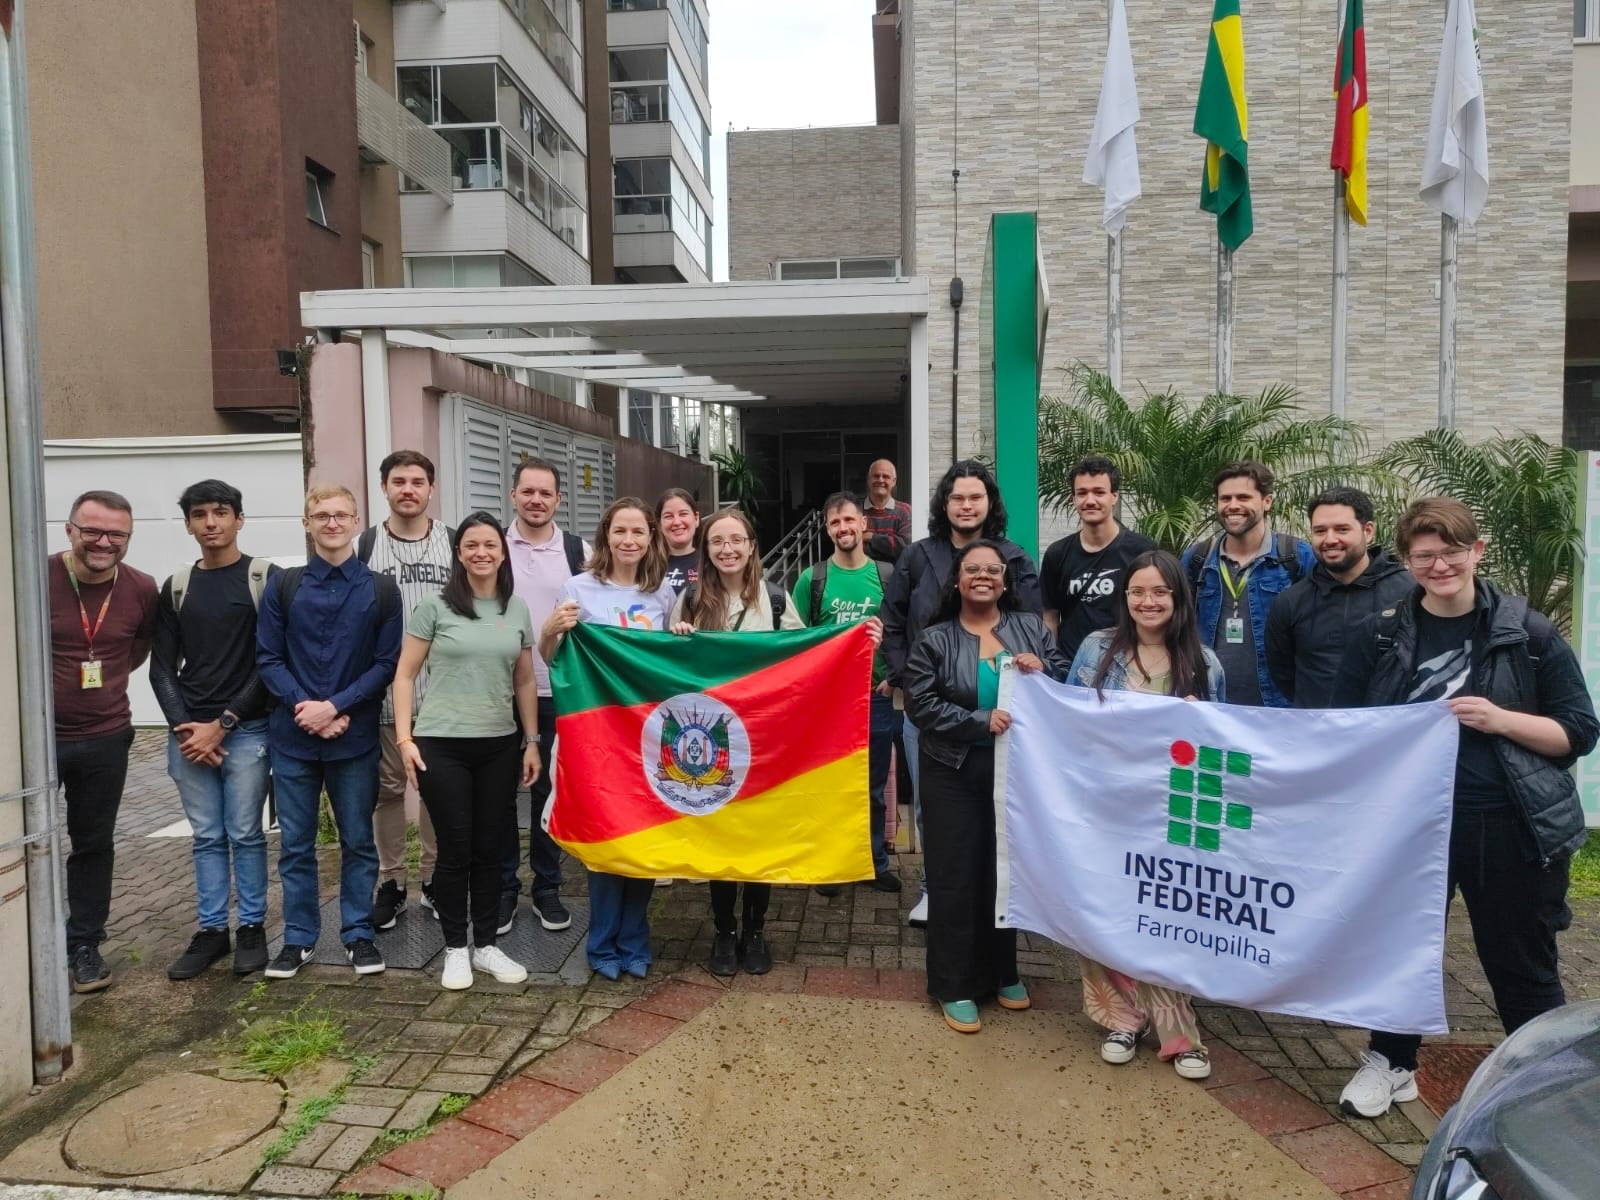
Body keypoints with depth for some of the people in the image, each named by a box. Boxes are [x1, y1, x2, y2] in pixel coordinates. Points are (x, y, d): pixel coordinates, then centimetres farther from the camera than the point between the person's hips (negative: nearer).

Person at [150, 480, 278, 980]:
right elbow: (162, 668, 10)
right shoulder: (176, 588, 10)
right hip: (187, 734, 4)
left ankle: (252, 928, 15)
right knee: (207, 837, 10)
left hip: (246, 731, -4)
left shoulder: (266, 579, -3)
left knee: (245, 835, 3)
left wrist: (222, 724, -10)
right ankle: (211, 930, 20)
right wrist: (182, 727, -4)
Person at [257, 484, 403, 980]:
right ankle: (298, 937, 23)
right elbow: (268, 659, 1)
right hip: (292, 736, 1)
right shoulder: (284, 587, 3)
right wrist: (302, 705, -12)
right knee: (295, 843, 9)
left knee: (357, 840, 8)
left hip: (355, 737, -1)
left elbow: (386, 663, -3)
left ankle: (358, 933, 21)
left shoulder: (380, 590, 0)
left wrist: (336, 707, -13)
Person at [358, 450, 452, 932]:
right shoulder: (363, 546, 1)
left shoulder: (454, 543, 2)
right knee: (387, 787, 9)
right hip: (383, 691, 0)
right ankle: (390, 881, 23)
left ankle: (434, 878, 24)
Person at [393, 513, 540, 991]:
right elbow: (404, 675, -1)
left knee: (492, 847, 9)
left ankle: (487, 944, 23)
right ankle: (456, 948, 18)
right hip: (441, 745, -3)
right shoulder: (435, 607, -3)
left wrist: (532, 742, 9)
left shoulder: (518, 610, 7)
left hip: (499, 746, 3)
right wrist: (404, 738, -9)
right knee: (456, 847, 2)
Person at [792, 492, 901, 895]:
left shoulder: (887, 575, 2)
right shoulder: (812, 578, 0)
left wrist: (894, 677, -5)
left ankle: (876, 862, 25)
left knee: (874, 785, 11)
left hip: (877, 695, 1)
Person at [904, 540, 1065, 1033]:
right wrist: (981, 721, -21)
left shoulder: (1031, 627, 5)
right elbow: (921, 704, -12)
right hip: (954, 772, -2)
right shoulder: (935, 640, -2)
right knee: (955, 875, 2)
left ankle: (1003, 972, 31)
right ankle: (955, 987, 14)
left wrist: (1043, 672, -16)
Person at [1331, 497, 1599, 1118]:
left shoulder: (1530, 633, -3)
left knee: (1520, 963, 11)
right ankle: (1391, 1062, 36)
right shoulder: (1378, 636, 1)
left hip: (1513, 828, -2)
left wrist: (1500, 720, -17)